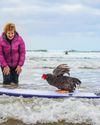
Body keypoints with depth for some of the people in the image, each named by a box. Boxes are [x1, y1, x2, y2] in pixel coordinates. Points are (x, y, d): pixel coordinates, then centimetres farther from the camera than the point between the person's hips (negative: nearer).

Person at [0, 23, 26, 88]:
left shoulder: (19, 39, -15)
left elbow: (22, 53, -8)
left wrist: (20, 65, -11)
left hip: (16, 65, 1)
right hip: (5, 64, -1)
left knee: (15, 82, 5)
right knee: (6, 82, -5)